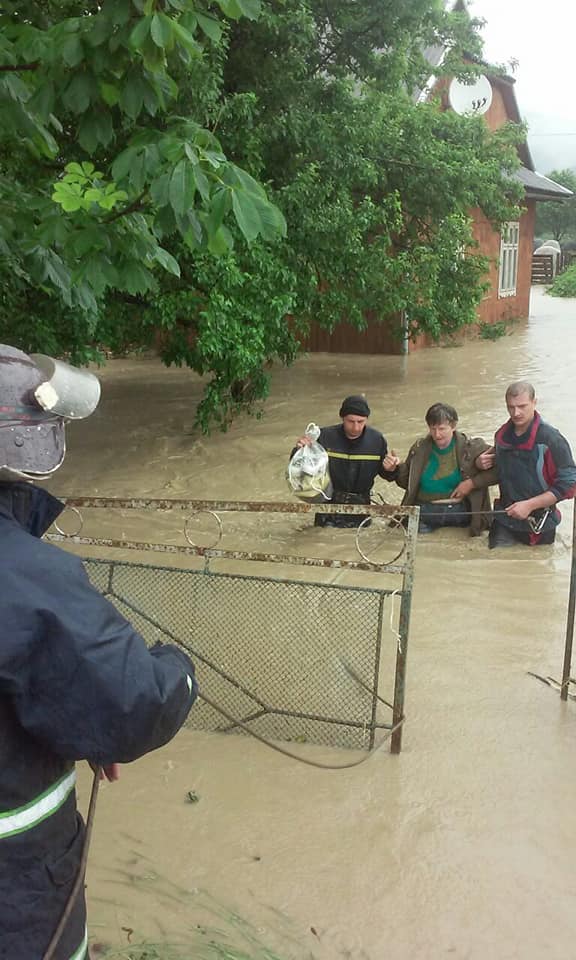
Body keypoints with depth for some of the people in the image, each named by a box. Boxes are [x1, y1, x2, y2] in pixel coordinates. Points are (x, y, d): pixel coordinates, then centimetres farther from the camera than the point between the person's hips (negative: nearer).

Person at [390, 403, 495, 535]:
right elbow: (406, 481, 16)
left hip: (460, 509, 0)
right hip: (425, 509, 0)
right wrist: (396, 469, -4)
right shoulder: (419, 448, 5)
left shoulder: (471, 447, -5)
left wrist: (472, 483, -15)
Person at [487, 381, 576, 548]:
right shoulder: (502, 434, 1)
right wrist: (486, 461, -1)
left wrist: (529, 505, -22)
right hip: (504, 520, 5)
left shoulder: (551, 440, -18)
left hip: (537, 524, -4)